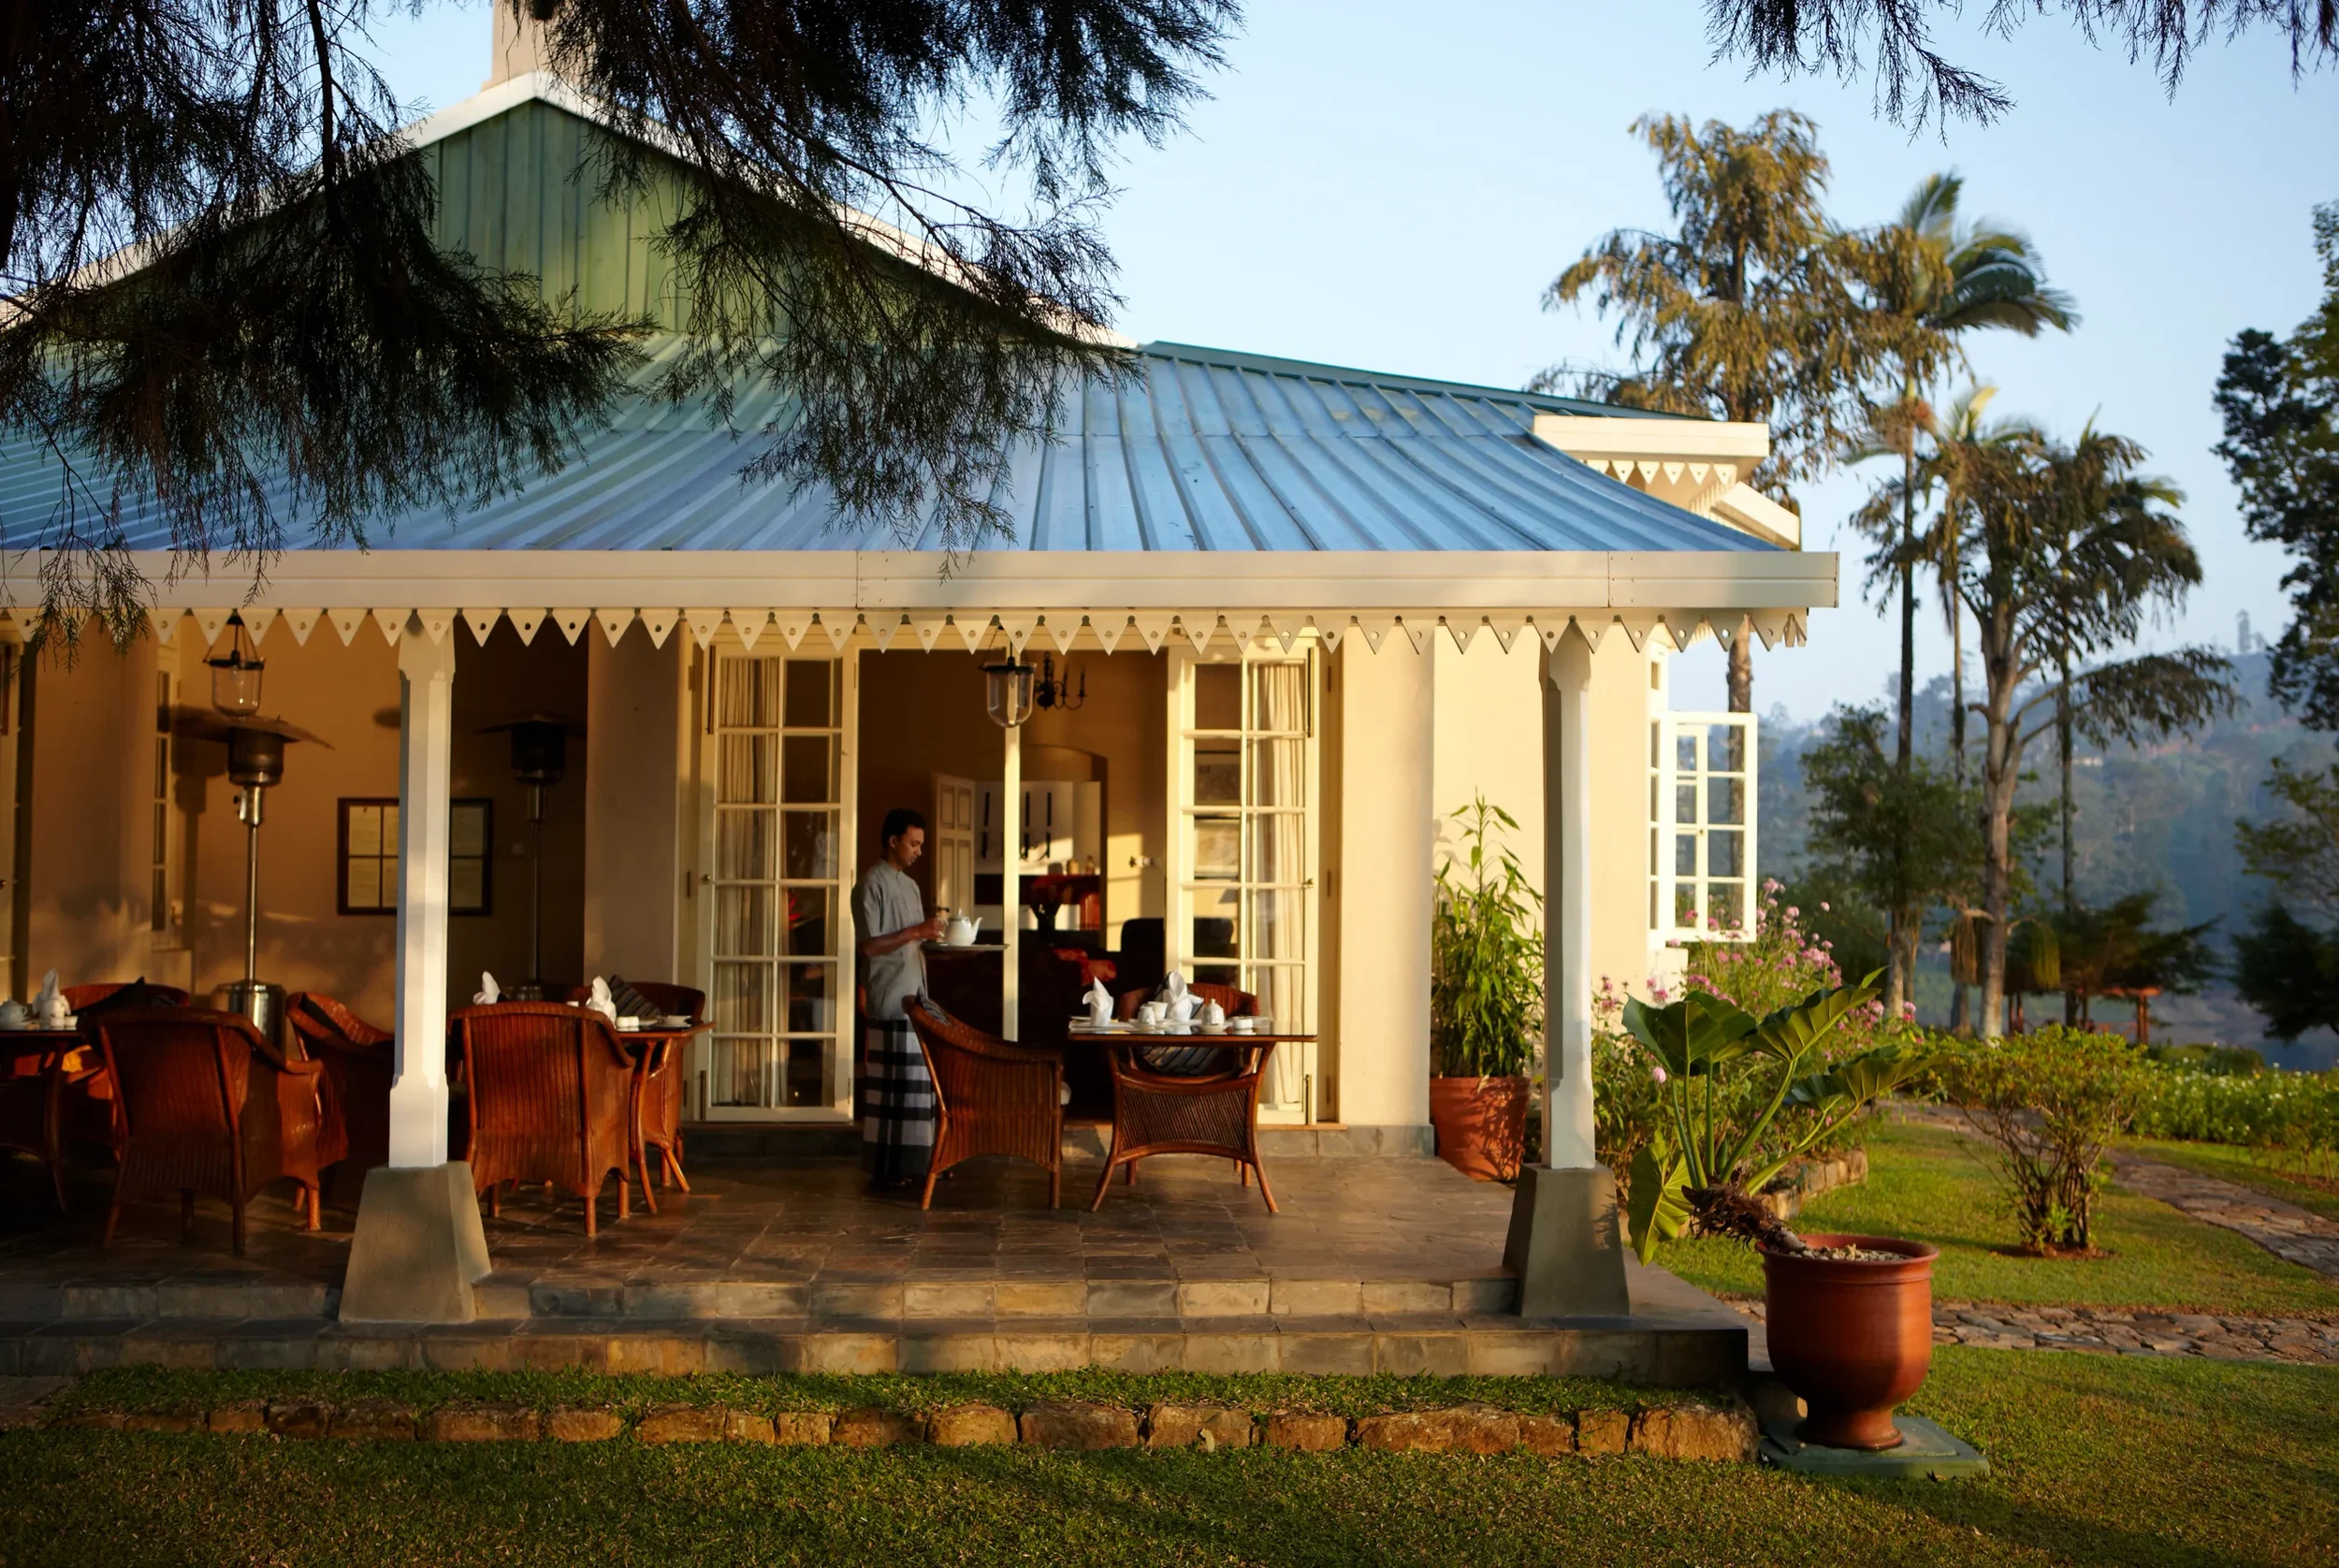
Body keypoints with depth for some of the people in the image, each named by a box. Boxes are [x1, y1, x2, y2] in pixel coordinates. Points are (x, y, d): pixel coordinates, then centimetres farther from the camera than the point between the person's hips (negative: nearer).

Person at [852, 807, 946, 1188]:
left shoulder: (910, 885, 18)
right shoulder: (872, 884, -8)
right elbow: (869, 946, -15)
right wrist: (916, 932, -19)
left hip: (914, 1000, 9)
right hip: (888, 1003, -9)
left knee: (917, 1082, 8)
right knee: (889, 1085, -6)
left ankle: (910, 1164, 13)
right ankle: (884, 1169, -1)